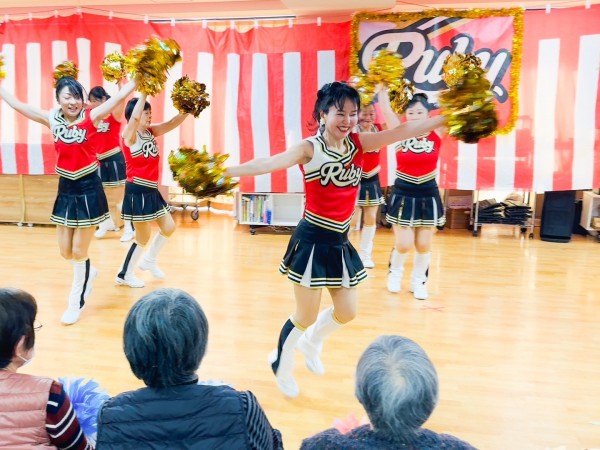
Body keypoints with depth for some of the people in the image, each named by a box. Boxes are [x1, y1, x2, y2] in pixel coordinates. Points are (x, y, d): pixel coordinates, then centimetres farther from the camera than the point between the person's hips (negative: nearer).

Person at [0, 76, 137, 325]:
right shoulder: (52, 119, 2)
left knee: (79, 252, 3)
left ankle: (76, 303, 22)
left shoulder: (92, 116, -8)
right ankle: (88, 273, 44)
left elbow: (120, 96, -15)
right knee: (66, 252, 11)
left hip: (89, 189, -4)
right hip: (65, 189, 4)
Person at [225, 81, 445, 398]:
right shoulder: (310, 148, -13)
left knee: (347, 312, 15)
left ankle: (311, 343, 46)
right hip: (312, 241, -6)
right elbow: (269, 163, -26)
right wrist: (224, 172, -39)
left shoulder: (359, 143, 2)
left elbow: (404, 131, -3)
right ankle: (281, 363, 34)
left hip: (339, 242, 6)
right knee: (306, 316, 4)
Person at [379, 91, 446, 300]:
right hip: (403, 194, -1)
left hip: (428, 195, 1)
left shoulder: (436, 134, -3)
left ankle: (418, 281, 29)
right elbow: (385, 110, -12)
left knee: (424, 244, 7)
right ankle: (395, 272, 30)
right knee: (403, 244, -1)